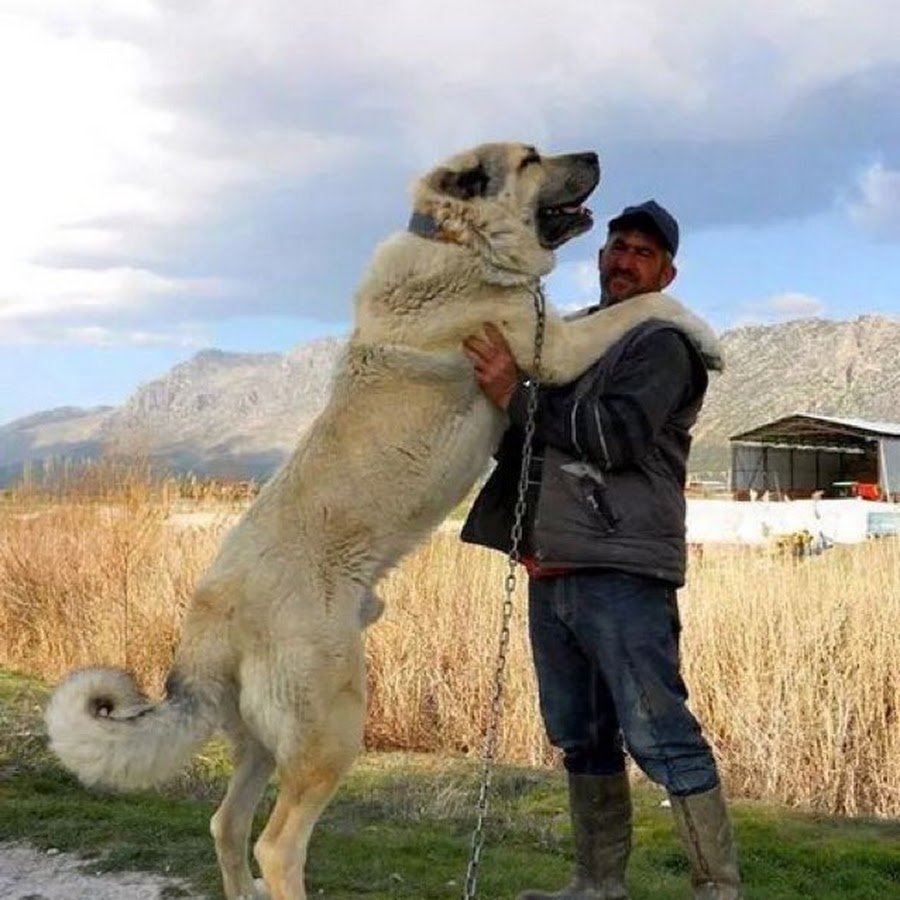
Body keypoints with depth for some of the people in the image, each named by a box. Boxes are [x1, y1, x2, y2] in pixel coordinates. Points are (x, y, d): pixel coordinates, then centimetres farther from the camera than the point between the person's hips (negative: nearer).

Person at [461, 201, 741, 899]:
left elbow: (616, 437, -16)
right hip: (550, 572, 7)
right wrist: (526, 536, 9)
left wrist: (518, 394, -19)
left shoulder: (661, 344, -2)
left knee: (657, 732, -9)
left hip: (622, 573, -7)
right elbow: (528, 447, 25)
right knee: (580, 736, 12)